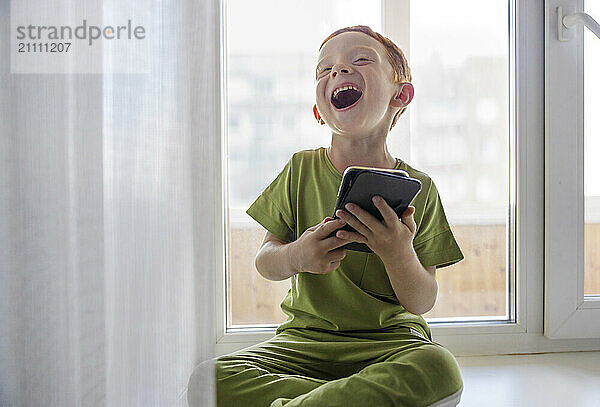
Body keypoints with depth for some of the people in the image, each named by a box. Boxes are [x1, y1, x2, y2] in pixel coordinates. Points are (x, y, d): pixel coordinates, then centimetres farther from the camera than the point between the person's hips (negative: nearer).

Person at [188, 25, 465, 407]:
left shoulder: (417, 189, -2)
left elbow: (422, 303, -2)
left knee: (440, 371, -36)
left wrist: (399, 254, -23)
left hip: (390, 339, -1)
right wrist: (296, 256, -18)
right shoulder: (302, 170, 3)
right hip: (306, 336, 2)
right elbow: (264, 261, 5)